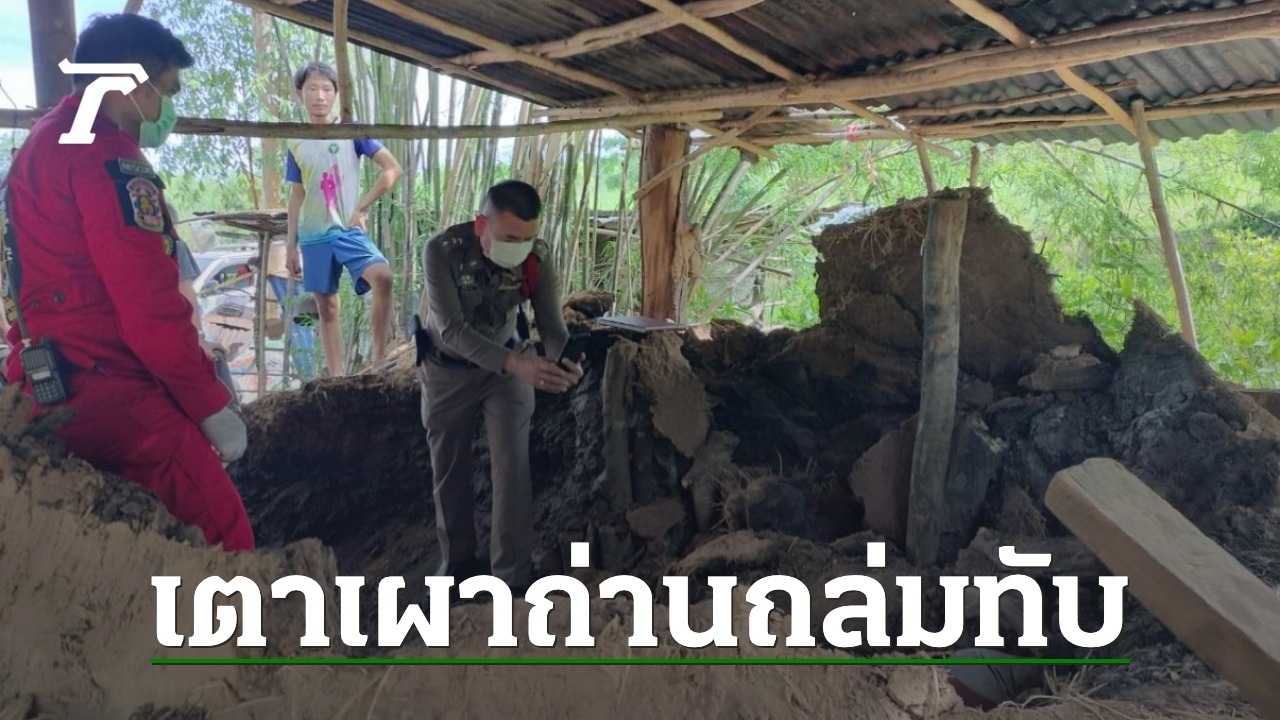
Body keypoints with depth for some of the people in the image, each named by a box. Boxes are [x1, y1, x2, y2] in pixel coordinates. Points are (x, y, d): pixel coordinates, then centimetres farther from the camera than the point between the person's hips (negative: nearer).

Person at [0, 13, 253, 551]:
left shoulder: (45, 142, 18)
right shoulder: (106, 156, -15)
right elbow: (149, 306, -21)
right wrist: (212, 405, -12)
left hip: (52, 385, 11)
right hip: (102, 388, -11)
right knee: (222, 533, -14)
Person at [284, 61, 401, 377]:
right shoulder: (296, 144, 8)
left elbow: (393, 169, -5)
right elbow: (297, 196, 13)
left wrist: (362, 208, -7)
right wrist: (291, 245, 10)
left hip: (349, 230, -3)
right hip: (314, 236, 3)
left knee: (382, 277, -29)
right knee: (326, 306, 5)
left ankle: (378, 358, -17)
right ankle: (336, 378, 13)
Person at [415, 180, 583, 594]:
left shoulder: (536, 259, -22)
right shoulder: (442, 251, -30)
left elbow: (552, 327, -22)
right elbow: (452, 330, -35)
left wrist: (565, 364, -46)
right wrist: (516, 363, -49)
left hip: (507, 364, 1)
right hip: (447, 369, 0)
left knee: (513, 469, -5)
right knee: (449, 469, 12)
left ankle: (514, 577, 6)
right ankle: (457, 557, 35)